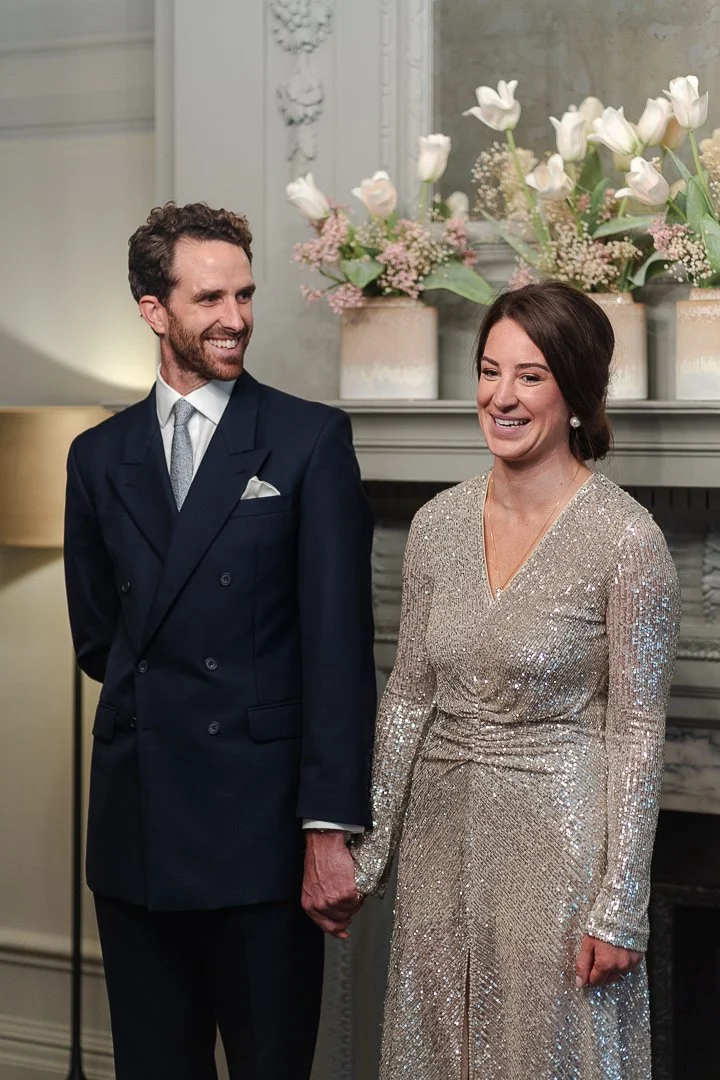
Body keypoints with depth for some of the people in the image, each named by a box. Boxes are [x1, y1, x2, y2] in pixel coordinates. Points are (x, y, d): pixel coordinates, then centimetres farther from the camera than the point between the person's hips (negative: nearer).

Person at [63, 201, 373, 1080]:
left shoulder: (311, 440, -3)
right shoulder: (99, 457, 9)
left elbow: (338, 644, -9)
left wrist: (330, 829, -13)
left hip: (261, 822, -4)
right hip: (136, 833, 4)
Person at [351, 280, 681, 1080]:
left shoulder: (625, 539, -13)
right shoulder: (438, 523, 2)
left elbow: (635, 731, -12)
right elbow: (408, 695, 8)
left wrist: (620, 908, -12)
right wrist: (369, 848, 7)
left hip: (558, 835, -5)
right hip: (440, 832, 5)